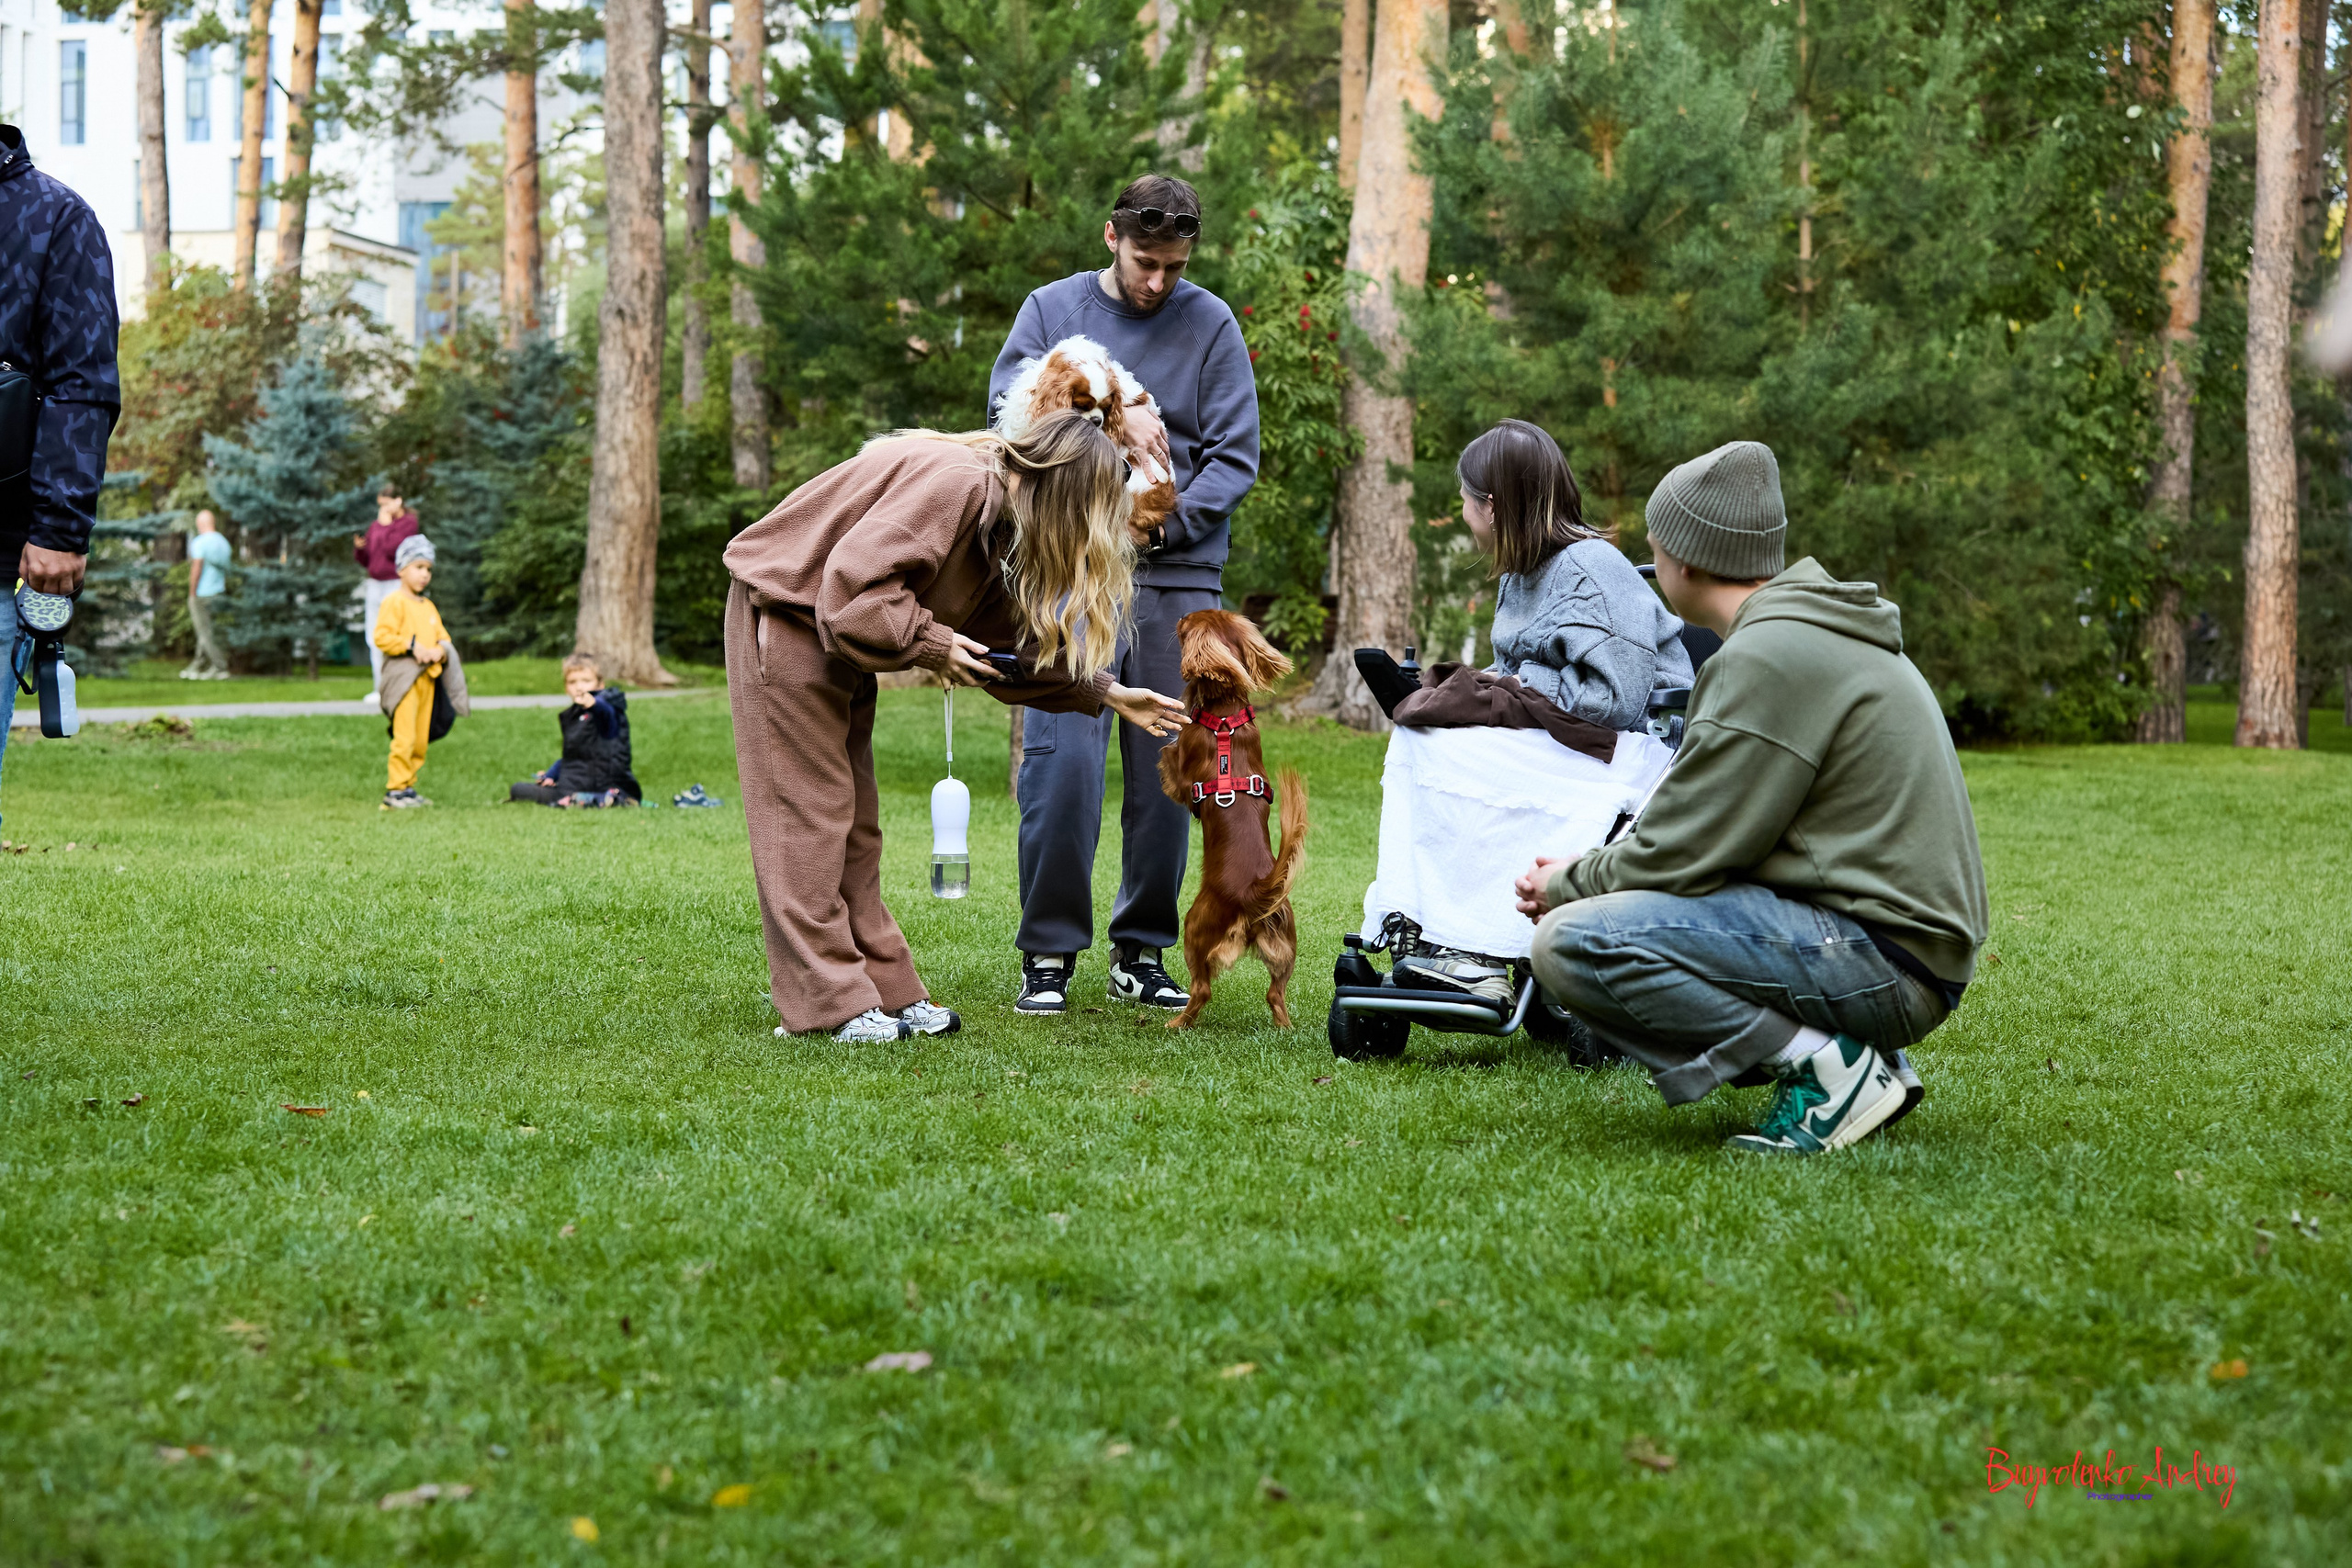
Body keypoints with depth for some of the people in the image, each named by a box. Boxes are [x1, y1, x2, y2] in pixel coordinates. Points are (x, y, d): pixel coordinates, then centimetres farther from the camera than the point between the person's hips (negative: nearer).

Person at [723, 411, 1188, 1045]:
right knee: (809, 807, -8)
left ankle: (886, 990, 12)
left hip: (839, 635, 10)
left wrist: (1106, 695, 12)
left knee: (855, 819, 9)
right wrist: (929, 642, -21)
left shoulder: (1000, 524, 6)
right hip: (787, 617, -10)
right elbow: (853, 577, -31)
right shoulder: (957, 481, -25)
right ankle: (830, 1004, -6)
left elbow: (1009, 645, 15)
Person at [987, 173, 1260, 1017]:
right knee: (1062, 764, -9)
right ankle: (1049, 953, 0)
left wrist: (1167, 519, -13)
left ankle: (1143, 950, 13)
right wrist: (1109, 415, -13)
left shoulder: (1211, 324, 7)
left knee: (1168, 771, 2)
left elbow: (1234, 458, 1)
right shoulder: (1051, 309, 10)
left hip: (1178, 576, 1)